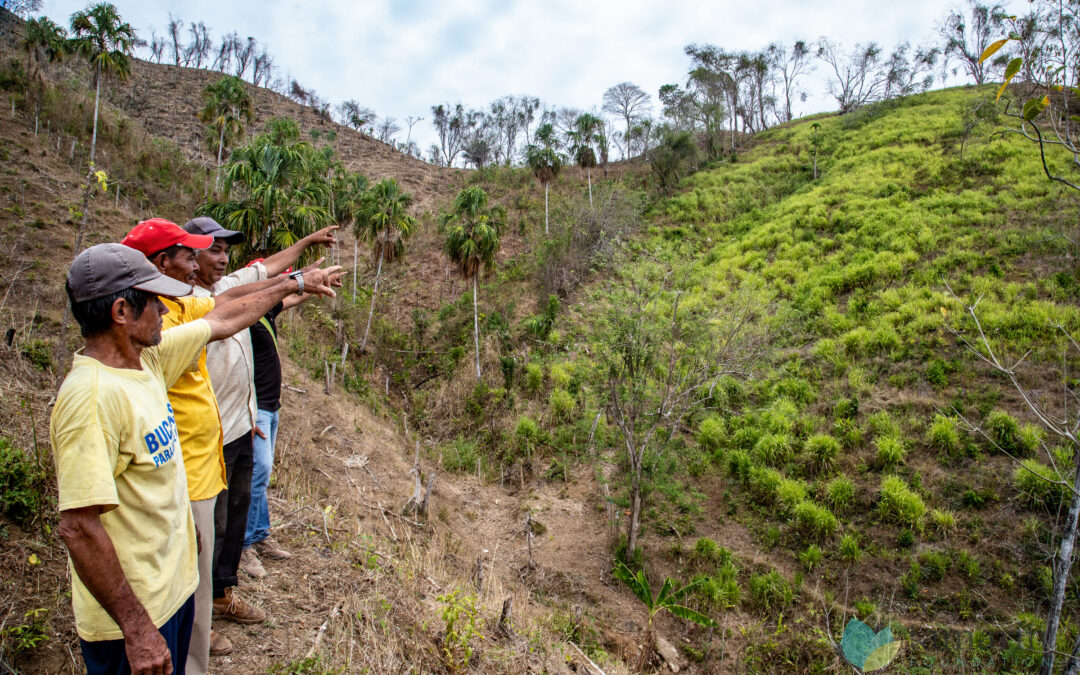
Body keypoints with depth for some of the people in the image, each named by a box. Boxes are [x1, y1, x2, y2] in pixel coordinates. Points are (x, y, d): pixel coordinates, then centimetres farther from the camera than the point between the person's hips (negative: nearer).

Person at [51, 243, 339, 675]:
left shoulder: (147, 358, -1)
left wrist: (294, 285, 22)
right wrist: (136, 630, -25)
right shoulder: (92, 396, -28)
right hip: (133, 615, -8)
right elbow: (78, 528, -29)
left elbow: (221, 322, 13)